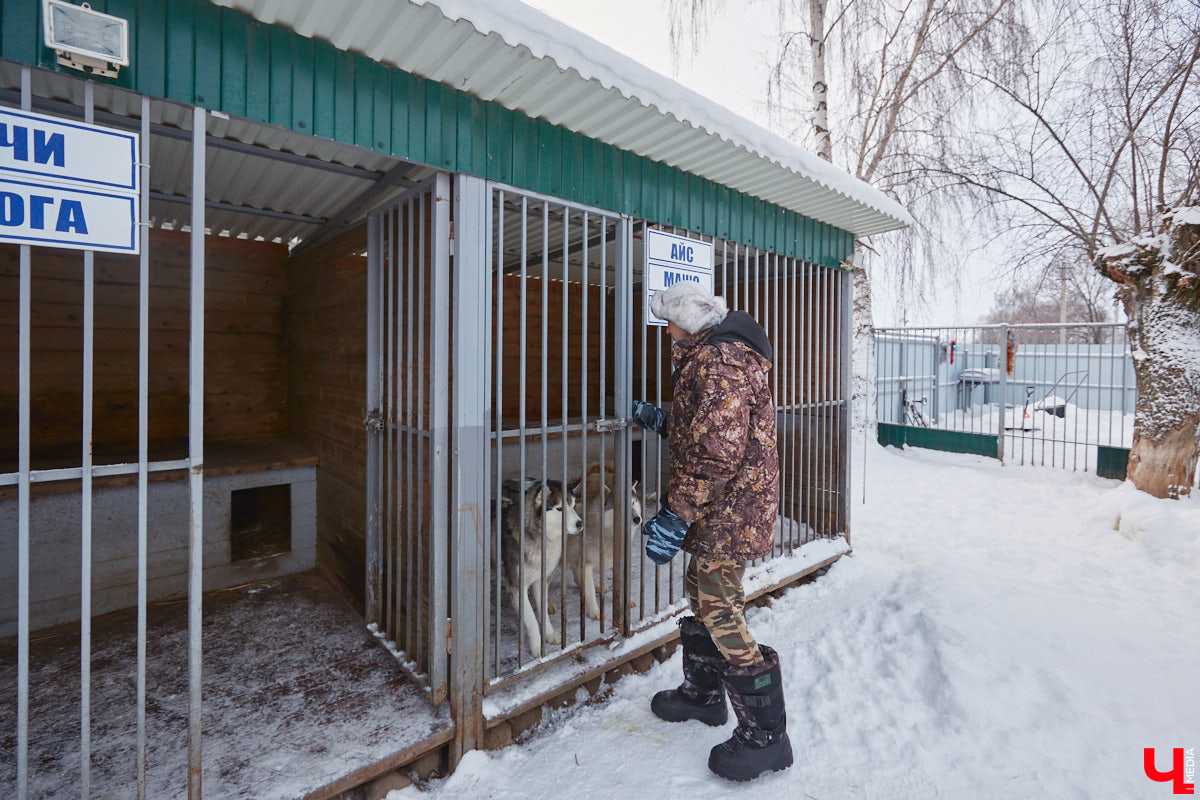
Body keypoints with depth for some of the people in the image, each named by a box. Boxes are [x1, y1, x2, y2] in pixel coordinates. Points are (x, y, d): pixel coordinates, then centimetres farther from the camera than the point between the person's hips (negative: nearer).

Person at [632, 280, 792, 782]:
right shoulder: (703, 357, 16)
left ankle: (766, 735, 14)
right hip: (720, 508, 11)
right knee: (700, 594, 20)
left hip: (729, 508, -11)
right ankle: (702, 694, 39)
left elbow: (718, 450, -27)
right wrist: (660, 421, 19)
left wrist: (675, 514, -25)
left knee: (720, 614, -3)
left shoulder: (718, 359, -19)